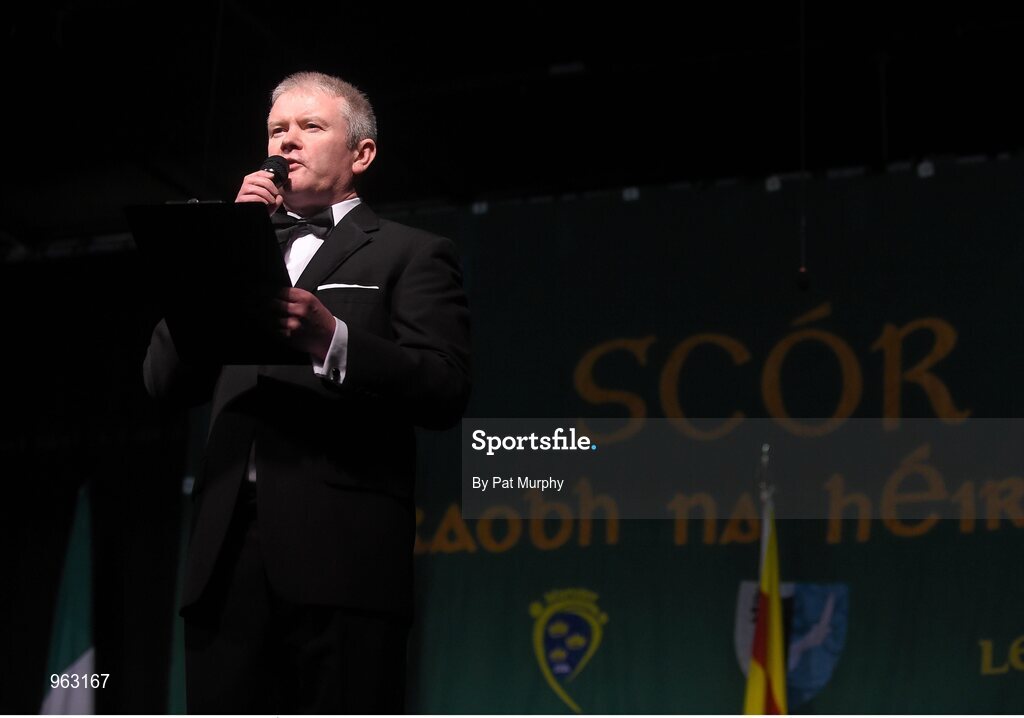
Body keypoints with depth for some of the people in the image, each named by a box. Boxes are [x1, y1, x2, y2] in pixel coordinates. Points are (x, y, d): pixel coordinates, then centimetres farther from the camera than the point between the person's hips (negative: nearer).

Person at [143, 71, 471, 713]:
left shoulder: (411, 254, 12)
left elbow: (446, 391, -3)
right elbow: (167, 379, 14)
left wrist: (330, 338, -19)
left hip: (341, 552, -4)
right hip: (229, 557, 5)